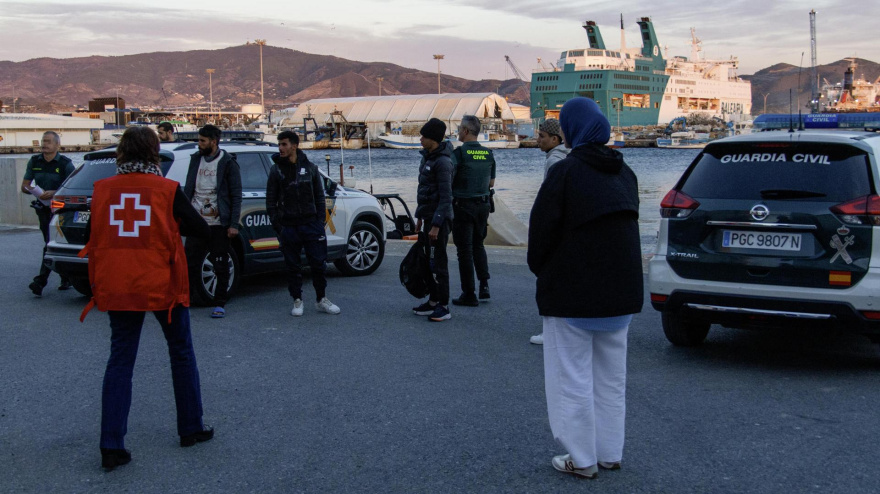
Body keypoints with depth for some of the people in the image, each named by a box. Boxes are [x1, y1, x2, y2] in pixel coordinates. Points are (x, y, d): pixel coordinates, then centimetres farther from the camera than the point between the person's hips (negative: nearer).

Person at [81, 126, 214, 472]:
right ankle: (191, 429, 24)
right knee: (181, 354, 16)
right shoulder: (167, 190, -8)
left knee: (120, 361, 9)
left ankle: (111, 446, 3)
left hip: (116, 289, 2)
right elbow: (202, 231, -3)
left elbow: (91, 237, 10)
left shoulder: (103, 190, -1)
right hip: (162, 285, -2)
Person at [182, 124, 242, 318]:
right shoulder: (196, 159, 11)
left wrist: (234, 224, -10)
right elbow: (188, 189, 15)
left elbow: (236, 195, -4)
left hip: (219, 223, -4)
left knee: (221, 266, 4)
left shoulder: (228, 163, -3)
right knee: (190, 263, 2)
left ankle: (220, 304, 14)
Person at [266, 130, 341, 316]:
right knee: (293, 266, 5)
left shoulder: (310, 168, 7)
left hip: (311, 224, 1)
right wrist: (276, 224, -3)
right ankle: (297, 301, 16)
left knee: (319, 264, 1)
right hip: (288, 227, 0)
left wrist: (320, 220, 3)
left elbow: (319, 196, 11)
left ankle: (321, 300, 14)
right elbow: (271, 201, 5)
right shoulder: (276, 170, 4)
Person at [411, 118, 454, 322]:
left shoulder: (442, 162, -17)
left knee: (438, 263, -7)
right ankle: (433, 301, 22)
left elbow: (445, 197, -20)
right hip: (428, 216, 10)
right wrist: (419, 217, 21)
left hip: (439, 219, -10)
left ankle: (443, 307, -1)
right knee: (428, 261, 13)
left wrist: (436, 225, -22)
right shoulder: (427, 157, 13)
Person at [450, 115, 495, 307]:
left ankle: (469, 294, 4)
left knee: (465, 250, 1)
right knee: (478, 245, 21)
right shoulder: (488, 154, 5)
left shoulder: (459, 153, -14)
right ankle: (484, 285, 13)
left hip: (463, 206, -6)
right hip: (482, 205, 6)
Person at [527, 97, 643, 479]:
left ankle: (582, 459, 10)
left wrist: (539, 268, 4)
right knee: (611, 376, 17)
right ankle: (610, 453, 26)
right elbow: (628, 222, 13)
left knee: (573, 377, 4)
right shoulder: (623, 172, 7)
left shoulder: (565, 172, -15)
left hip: (572, 291, -7)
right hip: (620, 289, 7)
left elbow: (542, 228, -14)